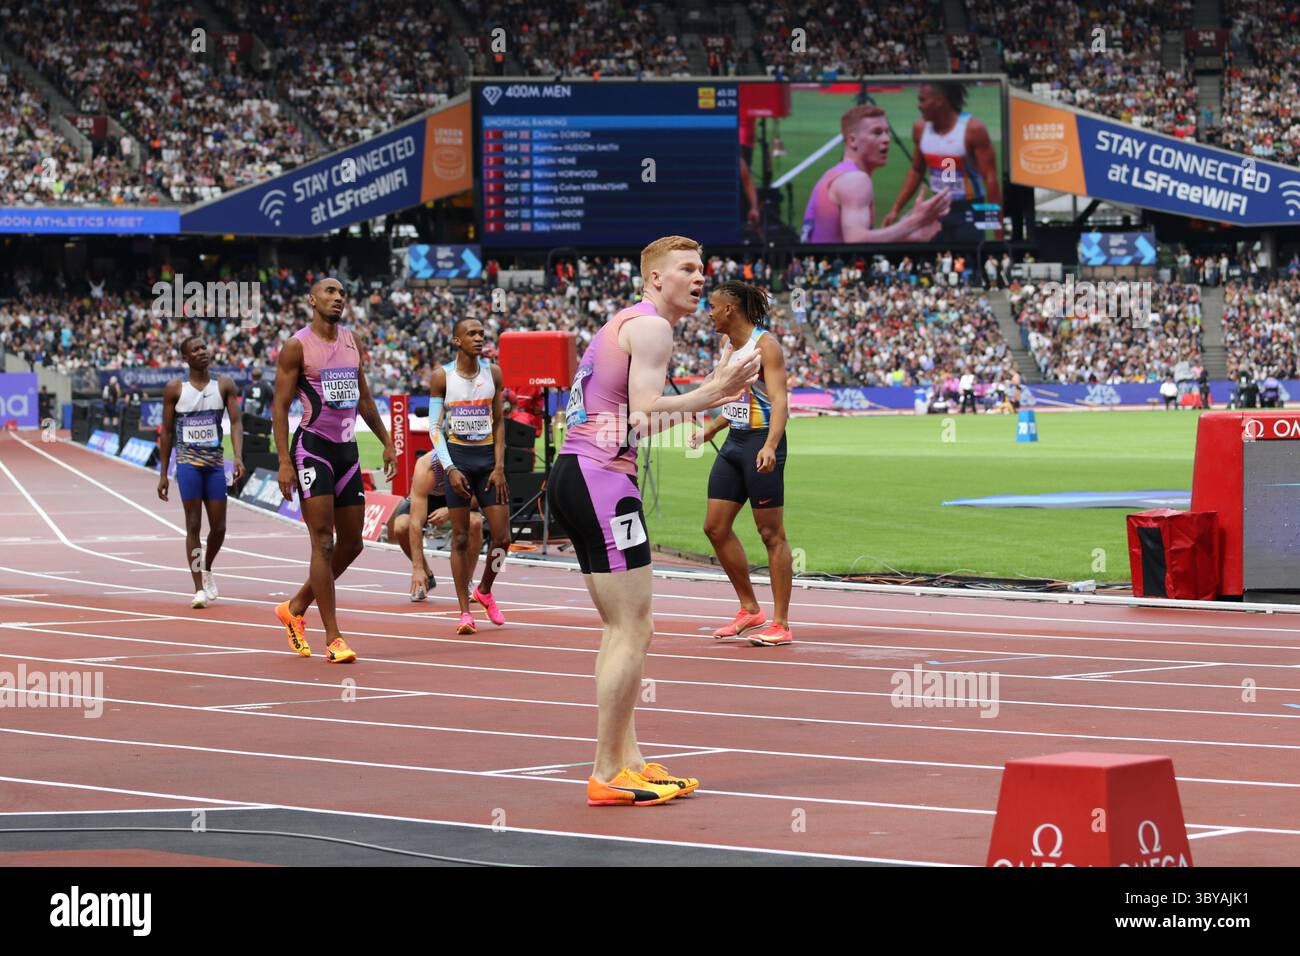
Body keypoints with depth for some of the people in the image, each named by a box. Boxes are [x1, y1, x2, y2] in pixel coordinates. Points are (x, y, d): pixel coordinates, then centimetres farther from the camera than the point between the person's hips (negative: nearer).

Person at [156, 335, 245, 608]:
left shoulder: (224, 385, 4)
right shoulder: (175, 389, 1)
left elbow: (236, 422, -3)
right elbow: (166, 432, 5)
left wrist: (239, 457, -18)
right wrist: (163, 474, 3)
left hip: (215, 462, 2)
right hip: (188, 461, -2)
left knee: (219, 526, 4)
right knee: (193, 525, -7)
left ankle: (206, 569, 33)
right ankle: (199, 588, -5)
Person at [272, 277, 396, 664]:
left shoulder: (353, 342, 12)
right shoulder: (297, 346, -7)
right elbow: (280, 406, -9)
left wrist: (386, 442, 19)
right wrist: (284, 462, -17)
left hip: (347, 449, 7)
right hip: (312, 447, -7)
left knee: (351, 544, 8)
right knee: (323, 543, -11)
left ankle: (295, 608, 27)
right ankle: (333, 639, -10)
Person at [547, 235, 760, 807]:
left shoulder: (623, 325, 24)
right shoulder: (650, 326, -7)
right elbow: (644, 414, -18)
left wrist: (707, 393, 24)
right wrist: (713, 393, -13)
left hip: (575, 475, 11)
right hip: (601, 479, -11)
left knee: (624, 629, 14)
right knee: (632, 630, -9)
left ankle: (627, 761, 15)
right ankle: (608, 775, -7)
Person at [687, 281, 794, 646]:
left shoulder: (765, 345, -13)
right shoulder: (732, 347, 13)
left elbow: (779, 401, -23)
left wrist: (770, 446, -35)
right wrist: (708, 432, 33)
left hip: (761, 444, -9)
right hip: (733, 443, 9)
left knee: (771, 533, -4)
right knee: (715, 527, 8)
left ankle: (781, 625, 0)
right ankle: (750, 610, 19)